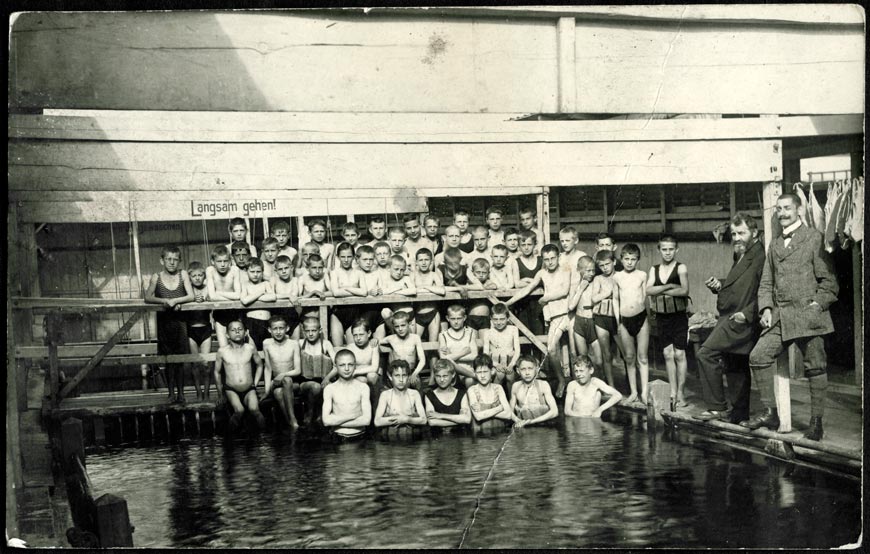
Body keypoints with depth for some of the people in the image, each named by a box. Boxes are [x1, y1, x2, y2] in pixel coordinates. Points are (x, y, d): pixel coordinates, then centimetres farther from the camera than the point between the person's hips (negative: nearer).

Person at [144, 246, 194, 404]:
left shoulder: (183, 274, 0)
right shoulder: (156, 277, 0)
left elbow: (191, 296, -6)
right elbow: (148, 298, -9)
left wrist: (175, 300, -20)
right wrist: (164, 301, -23)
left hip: (180, 321, -1)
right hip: (164, 321, 1)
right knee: (168, 357, 5)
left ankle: (180, 391, 8)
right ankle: (172, 392, 13)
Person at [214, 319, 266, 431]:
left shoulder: (250, 348, 1)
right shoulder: (222, 351, -2)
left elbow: (259, 365, 17)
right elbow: (217, 372, 10)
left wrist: (255, 384, 9)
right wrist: (220, 394, 12)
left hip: (249, 389, 1)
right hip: (231, 390, -1)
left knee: (254, 409, -29)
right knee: (239, 410, -30)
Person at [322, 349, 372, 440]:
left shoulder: (363, 387, 4)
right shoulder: (330, 389, 4)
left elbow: (366, 420, -6)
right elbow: (326, 421, -6)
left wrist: (336, 420, -6)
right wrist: (353, 415, -7)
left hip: (359, 437, 0)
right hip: (337, 438, 0)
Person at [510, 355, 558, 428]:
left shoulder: (543, 385, -4)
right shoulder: (516, 386, 4)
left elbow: (554, 411, -11)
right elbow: (511, 411, 11)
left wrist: (532, 421, -18)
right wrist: (517, 420, -12)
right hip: (522, 427, 2)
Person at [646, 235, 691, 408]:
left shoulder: (680, 268, -5)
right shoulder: (654, 269, 7)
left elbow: (684, 290, -18)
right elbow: (648, 290, -7)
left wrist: (660, 291, -13)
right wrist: (670, 286, -16)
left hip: (679, 316, -4)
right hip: (661, 317, 4)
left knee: (679, 354, -2)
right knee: (667, 354, 6)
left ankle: (680, 394, 3)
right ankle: (673, 393, 12)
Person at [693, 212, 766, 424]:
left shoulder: (761, 256, -14)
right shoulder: (741, 256, 18)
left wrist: (747, 313, -25)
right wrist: (719, 285, 10)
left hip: (740, 321, -10)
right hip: (731, 318, 10)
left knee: (705, 353, -17)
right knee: (734, 367, 16)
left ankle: (717, 407, -12)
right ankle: (739, 413, 26)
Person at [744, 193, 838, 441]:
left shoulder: (814, 238, 0)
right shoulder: (774, 246, 18)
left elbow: (828, 280, -2)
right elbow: (766, 282, 18)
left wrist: (817, 305, -12)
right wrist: (766, 308, 4)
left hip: (808, 315, -5)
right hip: (780, 317, 5)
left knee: (815, 367, -1)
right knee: (758, 356, -6)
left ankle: (816, 422, 8)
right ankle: (770, 413, 4)